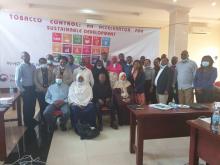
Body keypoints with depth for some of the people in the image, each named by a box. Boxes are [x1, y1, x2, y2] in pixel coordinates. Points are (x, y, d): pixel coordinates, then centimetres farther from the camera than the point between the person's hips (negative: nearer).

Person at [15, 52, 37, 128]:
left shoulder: (33, 66, 5)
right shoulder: (20, 67, -11)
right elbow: (17, 80, -14)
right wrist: (21, 90, -14)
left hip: (33, 88, 5)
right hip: (25, 88, -5)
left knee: (33, 105, 15)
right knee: (27, 105, 7)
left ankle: (31, 119, 35)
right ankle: (27, 122, 23)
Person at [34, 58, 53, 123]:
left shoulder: (49, 71, 12)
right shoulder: (37, 71, 5)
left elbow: (52, 81, 9)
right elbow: (35, 81, -2)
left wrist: (48, 88, -6)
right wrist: (42, 89, -12)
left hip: (48, 91, 1)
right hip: (40, 91, -1)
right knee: (42, 106, -2)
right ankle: (42, 120, 11)